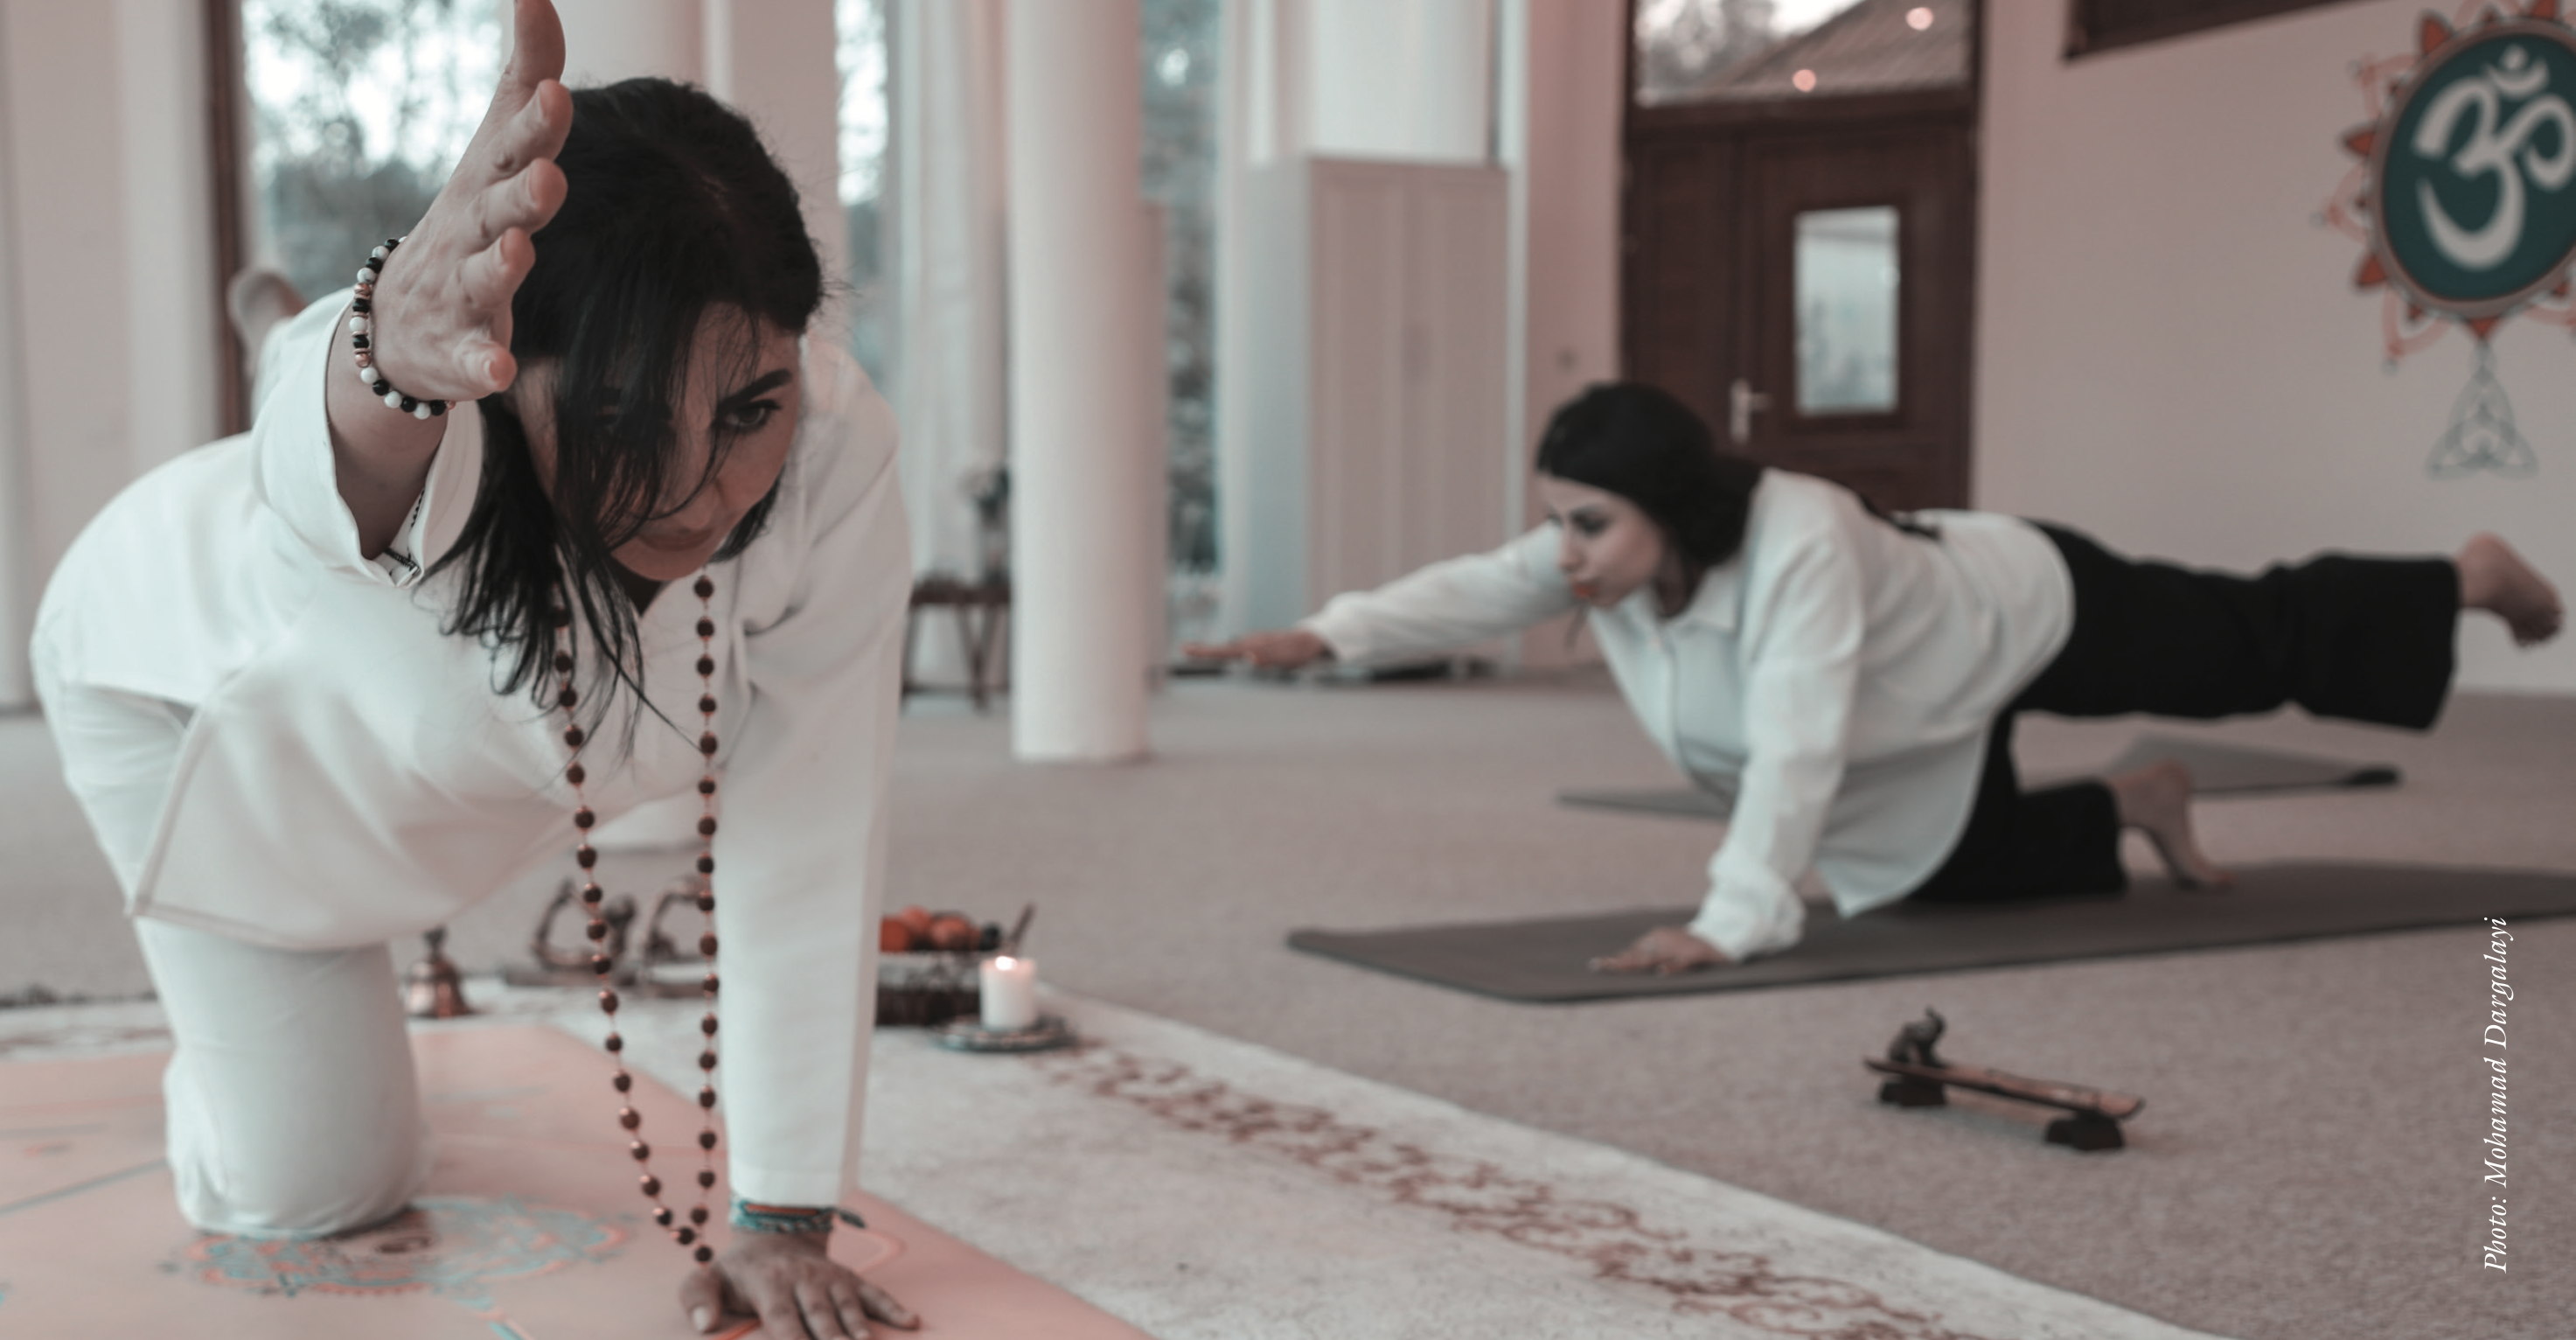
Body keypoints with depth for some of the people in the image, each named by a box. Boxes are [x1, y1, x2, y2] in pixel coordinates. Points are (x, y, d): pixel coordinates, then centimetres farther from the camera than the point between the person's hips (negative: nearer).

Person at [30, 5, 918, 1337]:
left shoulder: (836, 453, -38)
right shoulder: (419, 444, -46)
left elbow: (805, 863, -34)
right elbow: (327, 446, -72)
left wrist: (781, 1222, -32)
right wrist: (393, 345, -96)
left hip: (460, 745, 3)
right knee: (307, 1186, 5)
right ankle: (217, 1045, 38)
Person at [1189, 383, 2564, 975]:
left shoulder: (1795, 545, -48)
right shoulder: (1602, 555, -27)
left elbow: (1798, 752, -53)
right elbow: (1470, 591, -34)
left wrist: (1730, 922, -59)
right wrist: (1326, 633, -49)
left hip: (2029, 608, -6)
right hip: (1932, 700, 6)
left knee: (2258, 645, 18)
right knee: (1955, 875, 20)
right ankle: (2136, 805, 45)